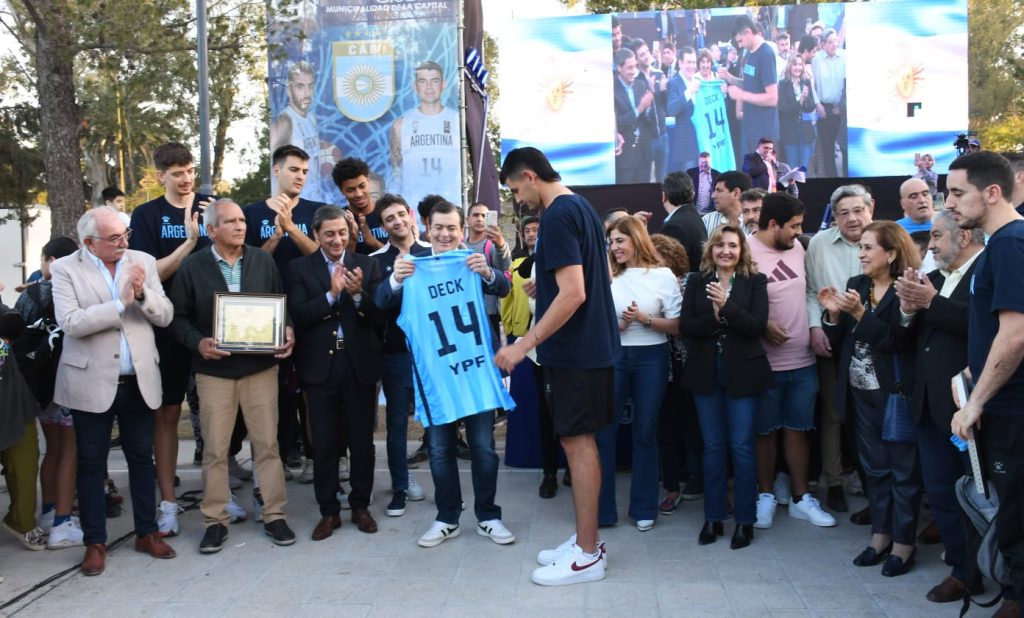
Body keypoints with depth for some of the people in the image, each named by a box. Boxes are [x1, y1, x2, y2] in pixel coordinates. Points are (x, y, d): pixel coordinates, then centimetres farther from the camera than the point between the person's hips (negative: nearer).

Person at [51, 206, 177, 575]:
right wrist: (120, 302, -22)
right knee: (91, 464, 7)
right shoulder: (66, 269, -5)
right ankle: (95, 543, 19)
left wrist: (142, 293, -19)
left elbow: (165, 315, -1)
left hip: (139, 380, 3)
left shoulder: (143, 262, 3)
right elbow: (70, 323, -17)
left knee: (142, 458, 12)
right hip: (92, 382, -2)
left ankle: (147, 533, 25)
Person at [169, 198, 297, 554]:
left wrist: (287, 333, -10)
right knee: (214, 449, 5)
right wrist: (197, 342, -16)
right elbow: (178, 317, 1)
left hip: (261, 366, 1)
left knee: (267, 443, 5)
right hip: (214, 369, -1)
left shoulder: (263, 261, 5)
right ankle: (215, 521, 18)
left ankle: (274, 515, 17)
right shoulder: (192, 267, 0)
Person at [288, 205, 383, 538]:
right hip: (320, 365, 0)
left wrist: (358, 294, -22)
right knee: (324, 443, 7)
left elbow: (379, 315, -4)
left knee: (362, 441, 10)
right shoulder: (300, 267, 2)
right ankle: (328, 511, 21)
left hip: (360, 364, 1)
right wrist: (331, 294, -21)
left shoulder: (367, 265, 3)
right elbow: (297, 315, -10)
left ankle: (360, 506, 25)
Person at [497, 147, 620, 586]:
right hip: (592, 344, 10)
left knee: (577, 442, -2)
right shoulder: (582, 207, 13)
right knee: (580, 441, 14)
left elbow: (573, 293, -25)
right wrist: (546, 283, 20)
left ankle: (587, 556, 9)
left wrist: (525, 344, -24)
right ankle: (585, 539, 25)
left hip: (574, 351, -10)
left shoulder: (557, 216, -17)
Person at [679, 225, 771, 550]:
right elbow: (685, 327, -3)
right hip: (706, 372, 2)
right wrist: (714, 317, -19)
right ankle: (713, 517, 19)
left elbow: (758, 325, -11)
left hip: (742, 372, -2)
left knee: (741, 446, 2)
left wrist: (726, 306, -22)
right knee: (713, 446, 9)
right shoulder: (697, 281, 6)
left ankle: (745, 519, 14)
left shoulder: (755, 281, 1)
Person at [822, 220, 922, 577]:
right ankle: (881, 534, 26)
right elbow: (839, 341, 8)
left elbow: (894, 341, -21)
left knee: (903, 467, 5)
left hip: (894, 392, -6)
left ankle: (904, 542, 16)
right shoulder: (855, 285, 7)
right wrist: (833, 314, -9)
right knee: (873, 466, 15)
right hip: (861, 391, 6)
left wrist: (859, 312, -26)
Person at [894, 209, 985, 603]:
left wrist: (931, 302, -20)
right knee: (941, 494, 12)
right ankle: (963, 570, 26)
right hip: (930, 406, 8)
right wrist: (908, 310, -7)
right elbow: (908, 340, 11)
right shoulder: (933, 279, 14)